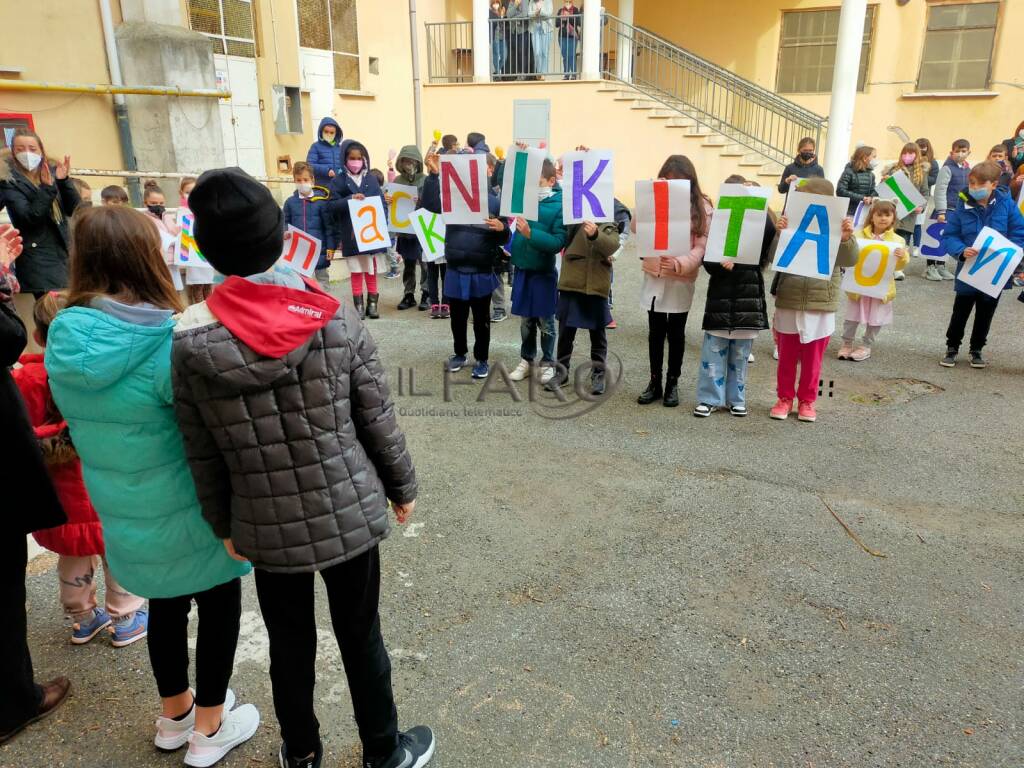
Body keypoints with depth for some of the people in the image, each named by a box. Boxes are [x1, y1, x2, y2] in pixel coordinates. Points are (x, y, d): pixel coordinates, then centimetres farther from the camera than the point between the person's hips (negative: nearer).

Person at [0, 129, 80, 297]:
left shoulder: (52, 171, 10)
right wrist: (47, 188, -21)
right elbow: (30, 218, -15)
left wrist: (63, 180, -12)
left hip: (65, 253, 5)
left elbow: (74, 209, 1)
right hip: (38, 260, -5)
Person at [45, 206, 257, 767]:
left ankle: (174, 715, 45)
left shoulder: (61, 339, -6)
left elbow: (78, 424, 8)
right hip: (186, 511, -6)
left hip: (120, 513, 6)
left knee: (166, 604, 25)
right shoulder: (170, 342, -26)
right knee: (218, 607, 16)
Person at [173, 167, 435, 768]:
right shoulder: (338, 320, -17)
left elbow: (202, 453, -4)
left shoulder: (189, 341, -14)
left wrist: (223, 524, 11)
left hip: (266, 526, 1)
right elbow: (379, 421, -9)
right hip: (349, 513, -1)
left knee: (290, 642, 22)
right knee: (360, 636, 18)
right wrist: (403, 487, 7)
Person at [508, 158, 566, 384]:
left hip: (543, 272, -5)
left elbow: (558, 242, -21)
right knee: (526, 320, 15)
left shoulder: (559, 206, -14)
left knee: (545, 322, 7)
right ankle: (526, 360, 27)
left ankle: (548, 363, 22)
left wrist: (530, 233, -30)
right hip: (522, 269, 5)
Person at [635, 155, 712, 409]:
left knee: (676, 333, 9)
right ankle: (655, 382, 23)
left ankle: (672, 383, 22)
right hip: (654, 277, 2)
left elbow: (702, 247, -10)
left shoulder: (702, 208, -4)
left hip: (682, 280, -2)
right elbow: (635, 227, -7)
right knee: (655, 332, 11)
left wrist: (680, 263, -27)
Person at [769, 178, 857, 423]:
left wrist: (847, 239, -30)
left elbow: (849, 260, -12)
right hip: (789, 304, 1)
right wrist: (779, 235, -25)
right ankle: (785, 398, 25)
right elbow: (774, 258, -8)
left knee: (813, 359, 11)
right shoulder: (791, 226, -3)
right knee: (786, 356, 11)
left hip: (821, 306, 0)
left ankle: (807, 401, 24)